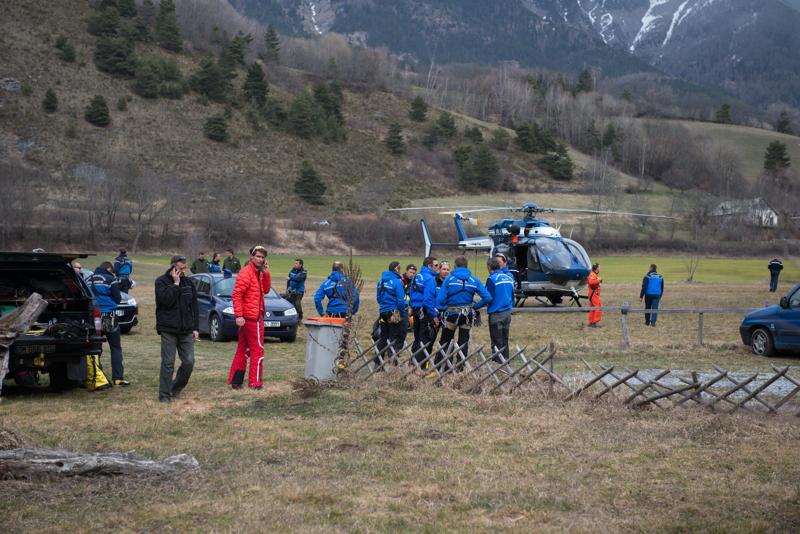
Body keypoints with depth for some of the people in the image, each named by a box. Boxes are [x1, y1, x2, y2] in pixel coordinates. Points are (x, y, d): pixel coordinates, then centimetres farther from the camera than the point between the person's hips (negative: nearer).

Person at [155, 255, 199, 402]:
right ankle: (165, 394, 4)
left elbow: (194, 306, 14)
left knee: (189, 362, 1)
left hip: (186, 330, 5)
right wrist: (176, 283, -16)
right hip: (168, 330, -5)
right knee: (168, 363, -3)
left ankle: (176, 388, 20)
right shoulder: (161, 281, -4)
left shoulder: (188, 282, 11)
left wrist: (195, 328, 9)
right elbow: (167, 300, -21)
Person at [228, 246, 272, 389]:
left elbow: (266, 290, 12)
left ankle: (236, 380, 16)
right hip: (251, 318, -10)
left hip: (255, 316, 10)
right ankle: (255, 382, 1)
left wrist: (266, 274, -1)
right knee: (257, 350, -3)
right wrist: (238, 315, -25)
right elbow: (236, 295, -20)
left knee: (243, 350, 12)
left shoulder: (258, 273, 15)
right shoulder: (246, 273, -14)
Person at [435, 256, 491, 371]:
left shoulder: (449, 279, -8)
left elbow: (440, 298, -14)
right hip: (467, 314, 2)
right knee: (463, 342, 11)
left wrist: (441, 310, -3)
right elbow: (487, 298, -7)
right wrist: (475, 306, 3)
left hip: (451, 314, -2)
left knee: (445, 342, 8)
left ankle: (437, 367, 6)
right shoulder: (474, 280, -2)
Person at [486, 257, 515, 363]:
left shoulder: (492, 279, -13)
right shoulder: (509, 277, 9)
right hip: (508, 313, 7)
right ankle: (505, 361, 21)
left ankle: (499, 362, -2)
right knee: (504, 340, 16)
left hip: (496, 313, -7)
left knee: (497, 342, -1)